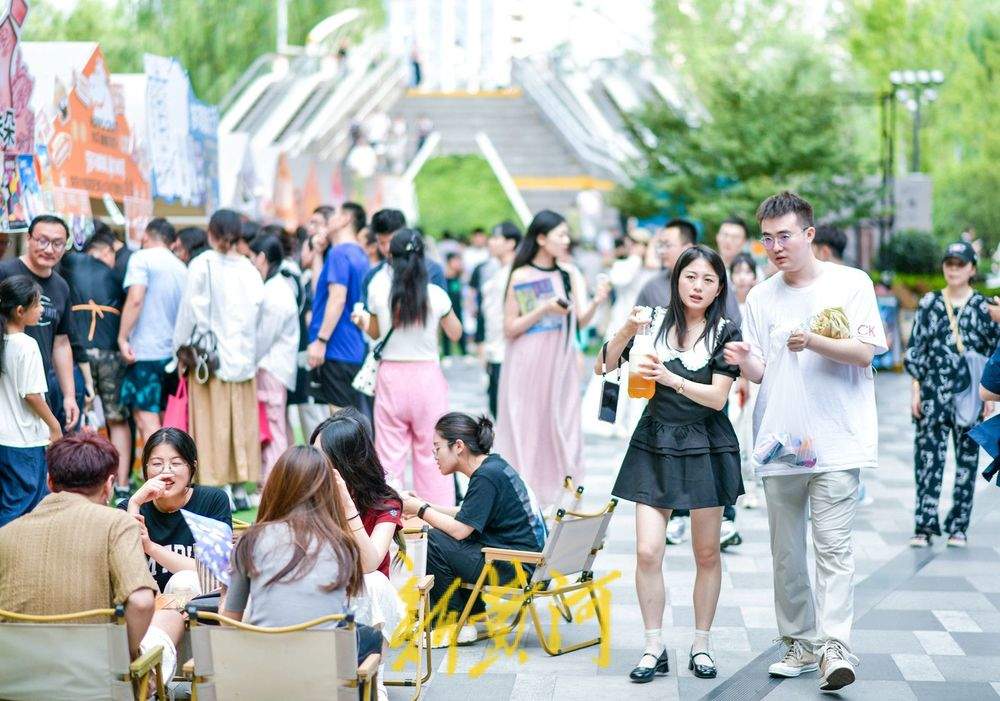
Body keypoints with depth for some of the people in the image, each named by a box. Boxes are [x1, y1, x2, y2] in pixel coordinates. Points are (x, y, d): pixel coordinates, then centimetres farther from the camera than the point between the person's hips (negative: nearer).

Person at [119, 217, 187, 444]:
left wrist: (122, 338, -13)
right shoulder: (181, 268, 14)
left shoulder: (142, 258, -4)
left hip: (146, 351, -7)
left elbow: (135, 299, -16)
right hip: (173, 352, 7)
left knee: (146, 419, -9)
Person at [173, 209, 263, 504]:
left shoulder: (202, 264, -7)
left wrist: (181, 349, 4)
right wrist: (254, 354, 11)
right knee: (240, 424, 9)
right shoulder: (249, 269, 3)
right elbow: (258, 312, 3)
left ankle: (211, 487, -1)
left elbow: (190, 311, -5)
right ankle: (239, 488, 11)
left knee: (211, 425, 0)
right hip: (243, 358, 3)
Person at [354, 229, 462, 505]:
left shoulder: (378, 289, -6)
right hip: (428, 376, 0)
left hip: (391, 376, 1)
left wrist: (362, 320, 22)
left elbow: (375, 332, 5)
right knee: (431, 452, 7)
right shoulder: (436, 295, -8)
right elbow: (455, 333, 5)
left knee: (390, 453, 7)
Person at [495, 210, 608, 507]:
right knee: (527, 429, -2)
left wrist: (596, 301, -18)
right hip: (528, 363, -4)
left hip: (561, 363, 4)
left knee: (562, 429, 3)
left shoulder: (569, 273, 6)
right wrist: (544, 310, -16)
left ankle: (560, 499, 8)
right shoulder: (521, 277, -6)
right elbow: (509, 329, -5)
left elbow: (582, 319, 1)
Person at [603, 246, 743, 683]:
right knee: (647, 552, -6)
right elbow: (602, 368, 0)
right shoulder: (656, 323, 2)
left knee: (706, 554, 7)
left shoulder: (725, 332, -2)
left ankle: (701, 646, 20)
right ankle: (654, 648, 5)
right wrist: (627, 331, -15)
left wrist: (669, 378, -22)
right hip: (654, 447, 1)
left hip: (706, 449, -1)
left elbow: (717, 397, -10)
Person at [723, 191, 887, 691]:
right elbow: (759, 373, 10)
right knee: (785, 550, 7)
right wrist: (744, 362, -14)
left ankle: (834, 647, -14)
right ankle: (799, 641, 17)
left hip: (835, 440, -4)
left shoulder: (850, 283, 2)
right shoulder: (761, 297, 11)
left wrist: (812, 342, -21)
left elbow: (865, 351, -6)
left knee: (833, 546, -11)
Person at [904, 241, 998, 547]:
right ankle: (924, 525, -1)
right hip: (933, 393, 0)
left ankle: (958, 527, 11)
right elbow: (915, 349, 6)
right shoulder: (929, 304, 5)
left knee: (967, 459, 4)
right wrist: (916, 391, 1)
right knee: (928, 458, -5)